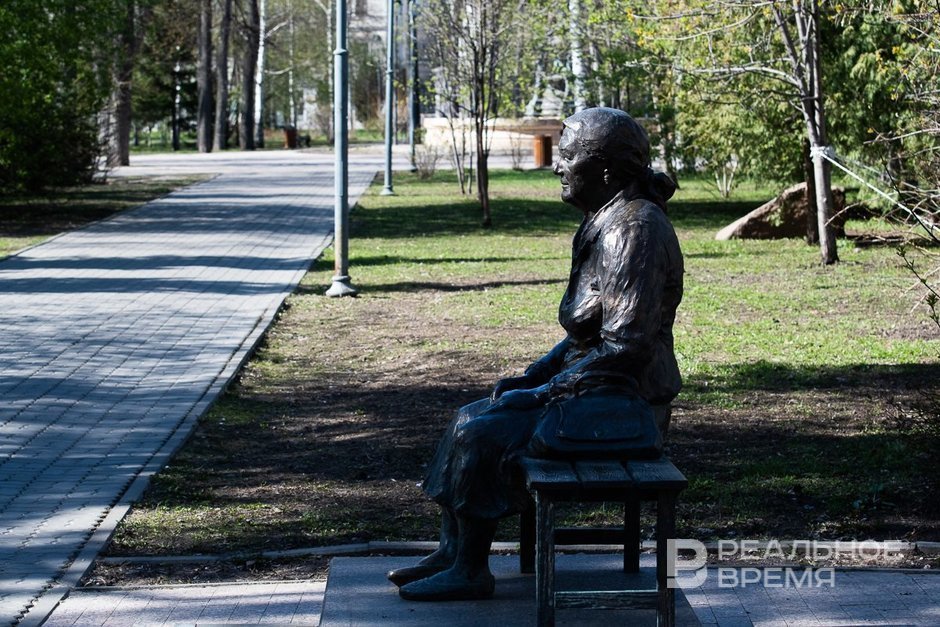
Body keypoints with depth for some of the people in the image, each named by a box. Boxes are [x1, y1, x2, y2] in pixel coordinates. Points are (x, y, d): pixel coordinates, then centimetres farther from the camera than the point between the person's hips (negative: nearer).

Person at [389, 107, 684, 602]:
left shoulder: (635, 228, -21)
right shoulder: (606, 223, 13)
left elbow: (626, 344, -26)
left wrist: (543, 392, -19)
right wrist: (534, 375, 9)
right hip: (596, 386, 11)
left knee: (485, 435, -17)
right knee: (470, 420, 7)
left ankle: (470, 571, -4)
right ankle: (451, 551, 11)